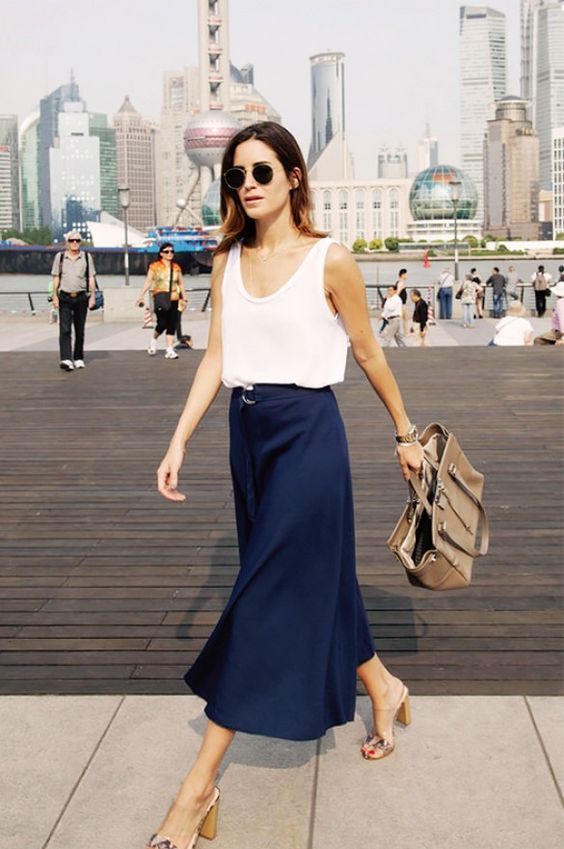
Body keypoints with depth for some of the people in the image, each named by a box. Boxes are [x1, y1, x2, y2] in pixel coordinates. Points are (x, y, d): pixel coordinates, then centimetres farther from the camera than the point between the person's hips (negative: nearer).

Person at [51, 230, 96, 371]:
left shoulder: (87, 257, 6)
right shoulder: (60, 257, 6)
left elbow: (91, 278, 7)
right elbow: (56, 278, 7)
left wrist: (92, 296, 0)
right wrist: (55, 296, 0)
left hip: (81, 297, 1)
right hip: (65, 297, -1)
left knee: (80, 331, 8)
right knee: (65, 330, -12)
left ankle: (78, 358, 19)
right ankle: (66, 359, -20)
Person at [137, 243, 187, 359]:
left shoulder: (176, 268, 12)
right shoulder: (155, 266, 2)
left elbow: (181, 284, 17)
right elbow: (148, 282, -1)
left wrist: (184, 298, 13)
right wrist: (141, 296, -8)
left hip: (173, 299, 4)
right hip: (160, 298, -4)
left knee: (172, 325, 0)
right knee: (162, 323, -11)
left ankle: (170, 350, 4)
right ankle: (153, 341, 19)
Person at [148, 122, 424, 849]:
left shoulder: (329, 261, -8)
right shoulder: (228, 263, 7)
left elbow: (368, 354, 0)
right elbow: (215, 358, 5)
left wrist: (405, 434, 9)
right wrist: (179, 441, -3)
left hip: (308, 432, -6)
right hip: (248, 432, 6)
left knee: (268, 593, -5)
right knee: (315, 578, 17)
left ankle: (200, 785, -1)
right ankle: (383, 689, 41)